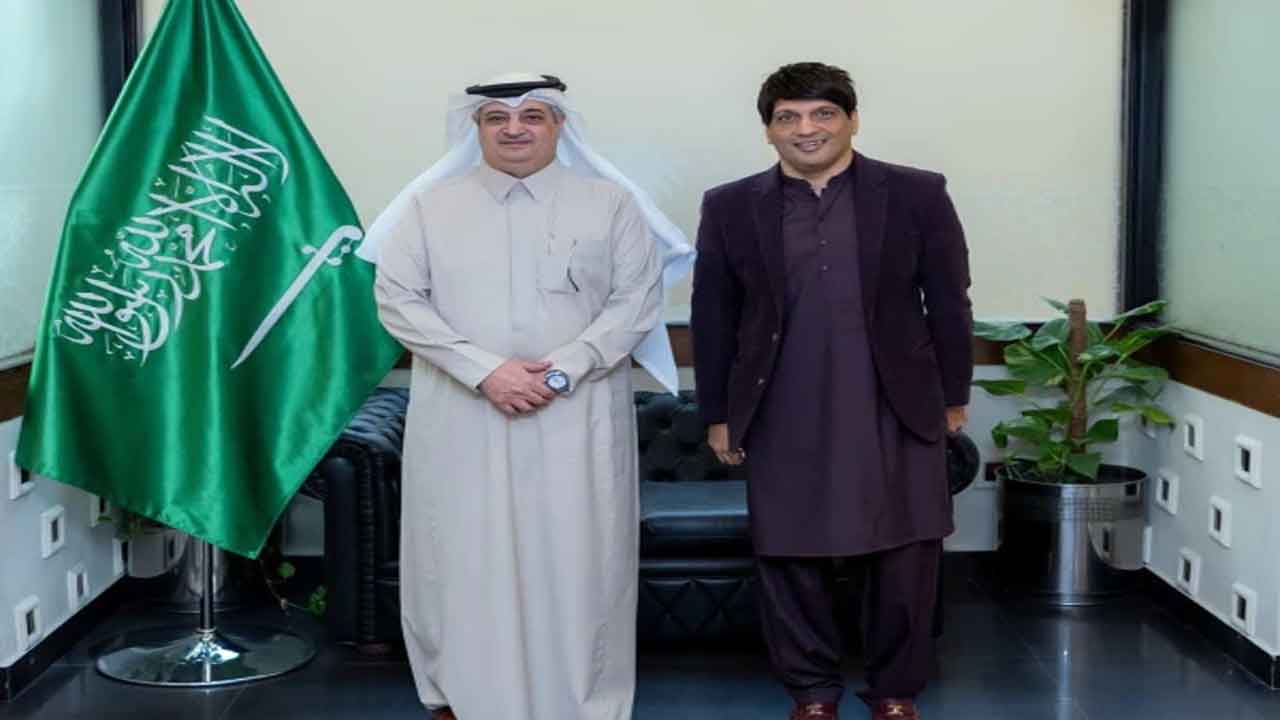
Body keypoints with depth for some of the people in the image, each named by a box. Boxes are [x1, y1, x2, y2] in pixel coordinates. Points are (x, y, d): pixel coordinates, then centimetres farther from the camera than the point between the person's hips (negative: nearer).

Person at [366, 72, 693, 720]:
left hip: (577, 416, 0)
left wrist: (560, 371, -13)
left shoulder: (611, 203, 4)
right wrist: (485, 371, -12)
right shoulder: (429, 204, 4)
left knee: (577, 563, 2)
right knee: (463, 560, 6)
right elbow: (397, 299, -1)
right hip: (460, 417, 1)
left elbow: (637, 299, -1)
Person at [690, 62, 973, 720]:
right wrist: (718, 415, 7)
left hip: (896, 414, 0)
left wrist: (953, 398, 8)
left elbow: (948, 304, 5)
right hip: (784, 422, 1)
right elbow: (712, 319, 6)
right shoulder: (730, 208, 3)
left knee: (905, 558, 6)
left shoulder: (917, 195, 0)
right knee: (790, 556, 7)